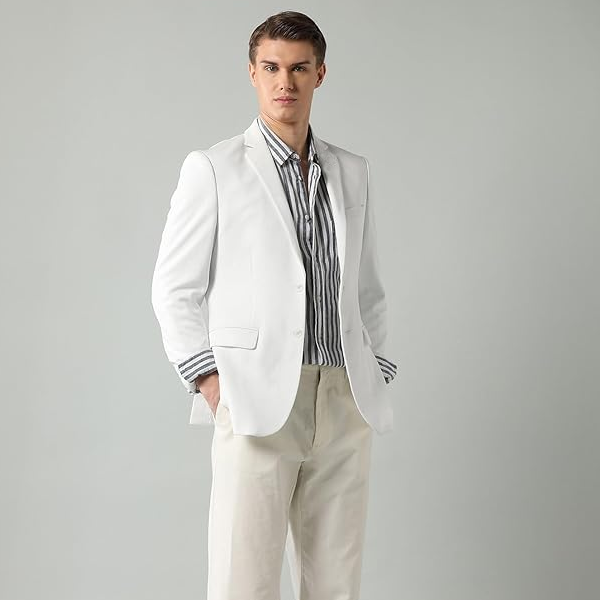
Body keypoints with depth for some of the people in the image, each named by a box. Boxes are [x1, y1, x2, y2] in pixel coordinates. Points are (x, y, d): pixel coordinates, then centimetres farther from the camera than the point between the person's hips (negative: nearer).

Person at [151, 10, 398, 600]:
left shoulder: (351, 172, 15)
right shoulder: (212, 168, 3)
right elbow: (174, 289, 3)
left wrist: (372, 370, 11)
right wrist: (211, 380, -7)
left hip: (345, 406, 4)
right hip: (258, 401, -4)